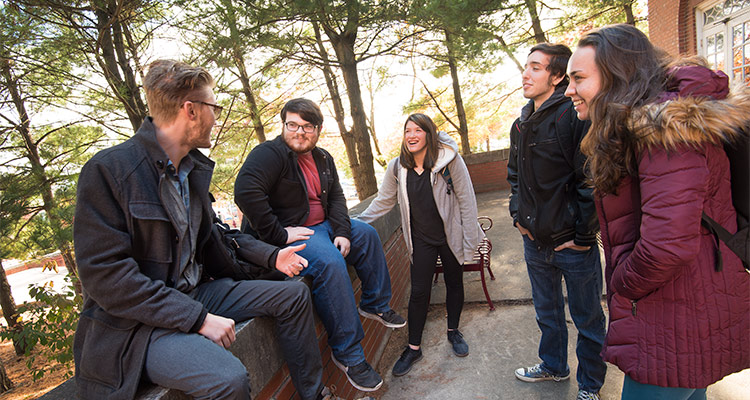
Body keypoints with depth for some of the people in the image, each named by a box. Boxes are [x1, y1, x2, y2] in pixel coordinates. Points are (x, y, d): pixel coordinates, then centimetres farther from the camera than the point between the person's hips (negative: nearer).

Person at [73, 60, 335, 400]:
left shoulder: (194, 167, 7)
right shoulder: (107, 171, -17)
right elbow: (105, 275, -22)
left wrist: (271, 256, 5)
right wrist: (198, 319, -24)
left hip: (195, 293, 8)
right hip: (136, 324, -7)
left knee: (294, 293, 2)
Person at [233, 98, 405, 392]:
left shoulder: (323, 159, 11)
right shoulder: (270, 153, -15)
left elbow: (335, 197, 10)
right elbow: (246, 191, -30)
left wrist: (342, 232, -7)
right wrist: (278, 235, -29)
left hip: (321, 226, 9)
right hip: (286, 234, -9)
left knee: (367, 234, 9)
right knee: (331, 262, -32)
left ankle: (375, 305, 23)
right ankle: (348, 353, -19)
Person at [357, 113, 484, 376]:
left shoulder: (449, 158, -15)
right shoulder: (397, 167, -6)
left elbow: (466, 200, -11)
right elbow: (384, 201, 4)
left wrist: (470, 240, -11)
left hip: (450, 235, -1)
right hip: (421, 239, 1)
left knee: (454, 284, 16)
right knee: (418, 292, 4)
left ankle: (453, 330, 42)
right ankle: (414, 347, 23)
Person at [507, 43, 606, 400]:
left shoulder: (574, 115, -17)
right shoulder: (521, 124, 8)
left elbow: (591, 179, -20)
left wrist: (583, 234, -16)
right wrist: (517, 214, 10)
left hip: (573, 243, -7)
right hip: (535, 239, 7)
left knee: (586, 318, 13)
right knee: (547, 312, 24)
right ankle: (553, 366, 45)